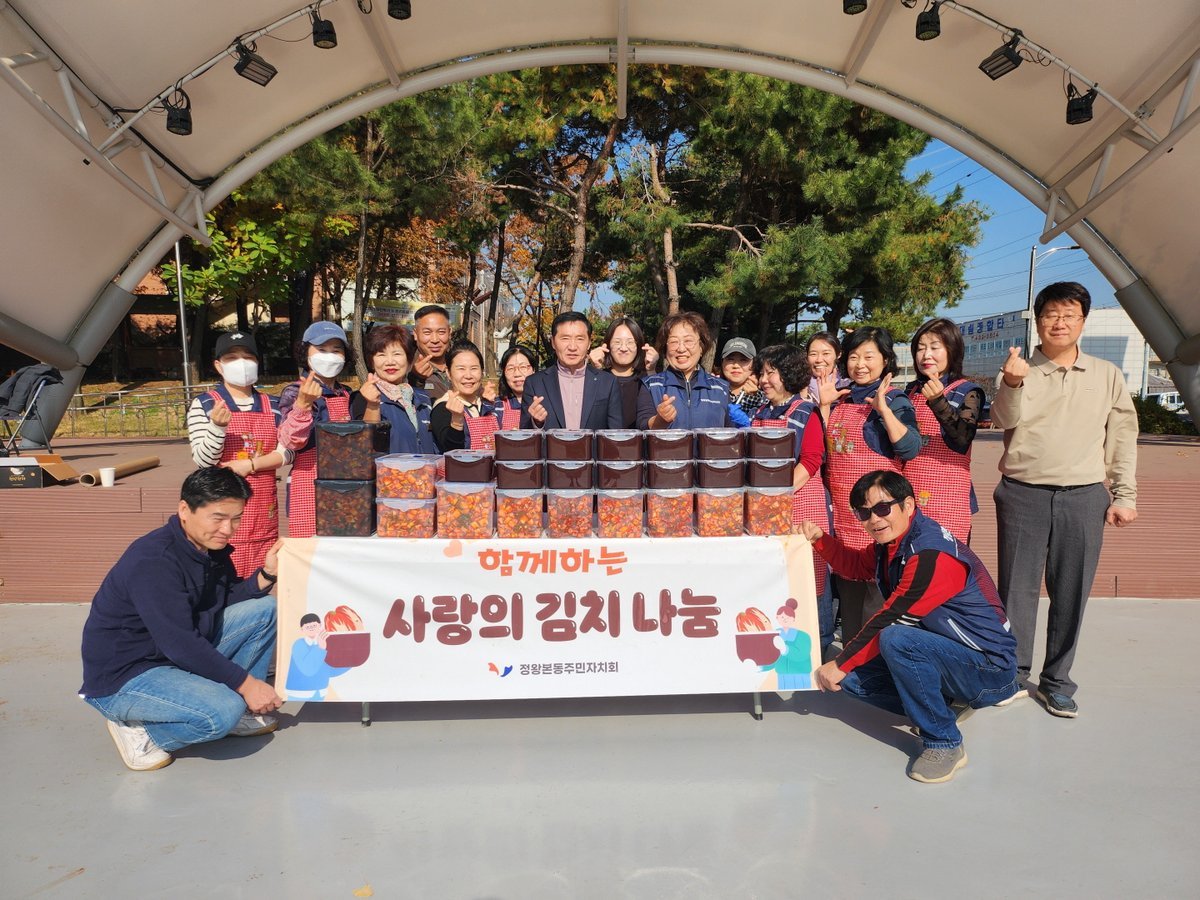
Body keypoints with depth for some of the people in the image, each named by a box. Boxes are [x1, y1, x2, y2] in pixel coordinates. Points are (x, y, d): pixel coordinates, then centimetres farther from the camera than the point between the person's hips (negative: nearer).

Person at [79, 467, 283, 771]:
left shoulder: (211, 545, 0)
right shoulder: (153, 561, -27)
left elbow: (228, 601, 10)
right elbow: (179, 644, -29)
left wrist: (266, 574, -9)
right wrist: (245, 682, -23)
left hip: (183, 654, 9)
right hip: (122, 678, -9)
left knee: (265, 610, 1)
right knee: (223, 712, -31)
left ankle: (239, 708, 7)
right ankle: (138, 729, -3)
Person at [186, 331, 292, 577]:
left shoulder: (272, 406, 9)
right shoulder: (204, 405, -2)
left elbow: (286, 451, 1)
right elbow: (203, 461, -8)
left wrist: (250, 465, -13)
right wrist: (218, 426, -25)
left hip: (263, 510, 3)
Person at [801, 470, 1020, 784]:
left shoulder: (933, 554, -26)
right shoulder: (891, 541, 3)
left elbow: (891, 619, -25)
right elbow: (857, 566, 22)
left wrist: (840, 664, -16)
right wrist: (821, 539, 5)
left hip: (989, 668, -9)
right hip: (942, 653, 9)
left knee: (895, 640, -35)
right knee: (852, 677, -4)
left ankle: (944, 743, -16)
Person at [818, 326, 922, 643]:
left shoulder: (894, 401, -3)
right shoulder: (840, 399, 13)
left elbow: (910, 448, -16)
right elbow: (823, 449, 14)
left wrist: (884, 409, -22)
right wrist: (824, 406, 6)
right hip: (841, 508, 6)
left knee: (876, 588, -6)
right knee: (847, 588, 14)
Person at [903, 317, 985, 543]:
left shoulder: (967, 391, -2)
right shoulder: (911, 391, 12)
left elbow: (962, 440, -19)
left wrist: (938, 401, -31)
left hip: (948, 499, -4)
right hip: (909, 497, 4)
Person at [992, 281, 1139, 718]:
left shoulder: (1107, 376, 9)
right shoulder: (1017, 371, 4)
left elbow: (1123, 437, 11)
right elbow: (1006, 420, -13)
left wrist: (1125, 495, 5)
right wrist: (1012, 384, -33)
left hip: (1084, 498, 2)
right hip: (1022, 495, -1)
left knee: (1071, 593, 6)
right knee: (1017, 589, 5)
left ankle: (1056, 680, 20)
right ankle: (1013, 673, 19)